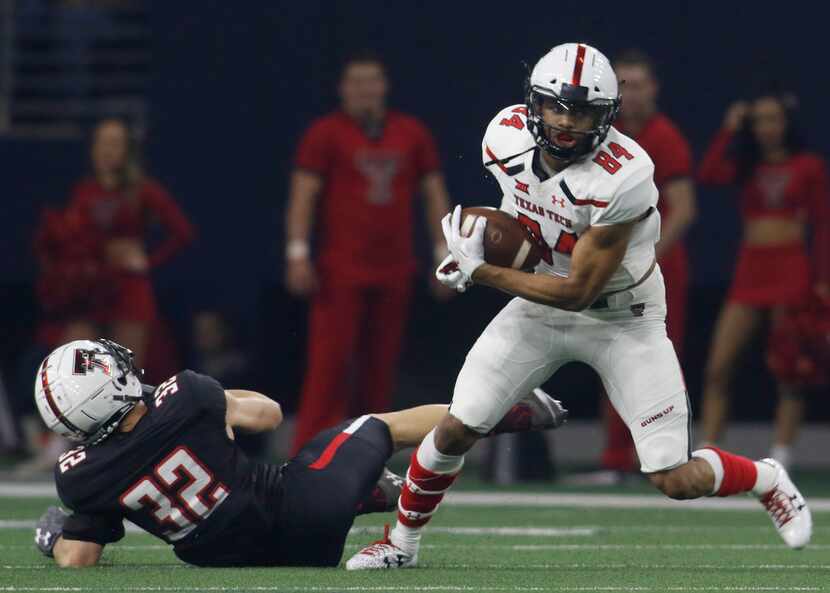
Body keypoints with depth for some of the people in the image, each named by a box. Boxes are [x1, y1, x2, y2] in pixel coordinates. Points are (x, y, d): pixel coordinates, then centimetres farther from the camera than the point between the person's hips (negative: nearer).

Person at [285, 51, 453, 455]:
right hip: (340, 270, -4)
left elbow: (434, 194, 15)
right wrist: (298, 253, -12)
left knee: (380, 367, 3)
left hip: (394, 271, 4)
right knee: (329, 361, -11)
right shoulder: (325, 134, 1)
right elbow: (303, 194, -4)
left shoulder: (412, 134, 12)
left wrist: (444, 253, 10)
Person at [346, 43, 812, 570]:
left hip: (620, 318, -4)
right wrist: (486, 239, -6)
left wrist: (479, 271, -26)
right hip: (540, 306, 4)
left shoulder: (621, 179, -33)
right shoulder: (508, 137, -15)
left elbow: (578, 292, -27)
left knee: (676, 481, -7)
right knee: (455, 431, -5)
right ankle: (401, 543, 19)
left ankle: (768, 480, 25)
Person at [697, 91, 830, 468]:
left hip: (792, 270, -4)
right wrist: (729, 130, -6)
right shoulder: (746, 167, 12)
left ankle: (780, 458, -2)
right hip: (750, 271, 4)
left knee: (788, 373, -3)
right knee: (718, 368, -6)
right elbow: (709, 175, -7)